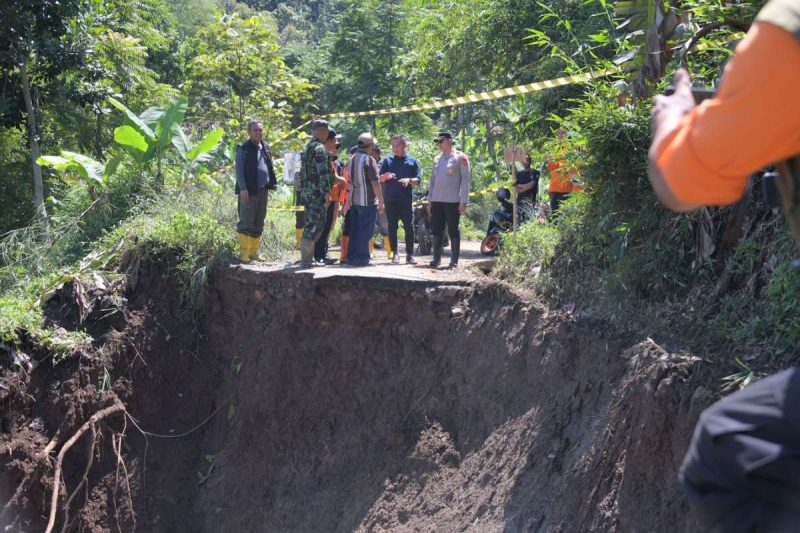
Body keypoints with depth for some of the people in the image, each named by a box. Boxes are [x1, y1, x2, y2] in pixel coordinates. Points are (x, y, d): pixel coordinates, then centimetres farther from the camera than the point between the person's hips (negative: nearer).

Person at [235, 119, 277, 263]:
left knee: (259, 223, 10)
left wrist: (272, 184, 8)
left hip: (263, 190, 7)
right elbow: (239, 169, -8)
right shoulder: (243, 149, -4)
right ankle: (243, 253, -3)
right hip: (248, 191, -7)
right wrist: (243, 189, -16)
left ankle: (254, 252, 17)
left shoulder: (266, 147, 14)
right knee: (246, 222, -6)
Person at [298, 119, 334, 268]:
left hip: (307, 192, 10)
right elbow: (323, 172, -19)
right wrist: (327, 192, -18)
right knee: (315, 225, -8)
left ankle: (306, 258, 15)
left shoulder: (307, 148, 18)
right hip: (317, 193, -10)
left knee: (310, 225, 13)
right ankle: (306, 259, -9)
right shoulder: (320, 148, -12)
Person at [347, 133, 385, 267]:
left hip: (353, 199, 8)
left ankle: (351, 257, 12)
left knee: (354, 229, 11)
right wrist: (381, 200, -11)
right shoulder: (369, 160, -13)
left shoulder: (352, 159, 11)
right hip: (367, 200, -8)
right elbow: (375, 182, -15)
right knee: (365, 230, -4)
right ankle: (361, 257, -5)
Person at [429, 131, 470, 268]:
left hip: (453, 200, -6)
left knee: (453, 230, -2)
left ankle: (454, 260, 3)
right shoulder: (437, 159, 16)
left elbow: (466, 179, -6)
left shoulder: (460, 158, -3)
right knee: (437, 230, 5)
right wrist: (430, 199, 14)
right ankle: (436, 258, 11)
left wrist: (463, 201, -12)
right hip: (437, 200, 6)